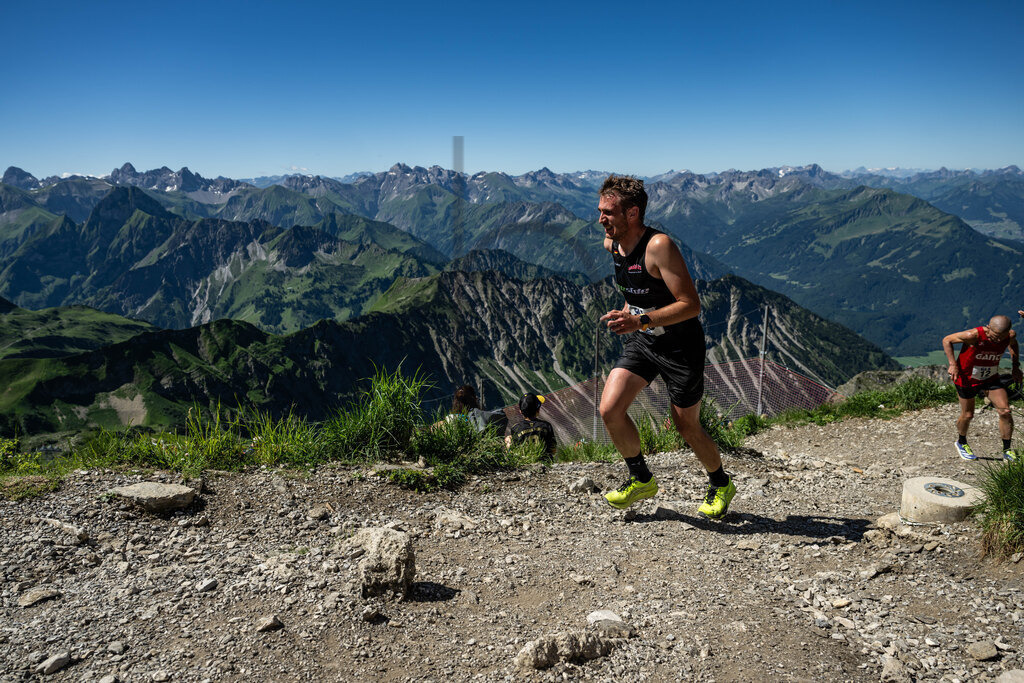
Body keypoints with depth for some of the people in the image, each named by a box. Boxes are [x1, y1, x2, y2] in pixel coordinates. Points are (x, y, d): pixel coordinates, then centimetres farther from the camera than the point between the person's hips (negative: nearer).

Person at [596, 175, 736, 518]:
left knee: (687, 427, 8)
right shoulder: (611, 244, -3)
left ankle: (721, 484, 37)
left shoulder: (659, 246, -26)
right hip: (642, 340, 6)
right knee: (610, 410, -10)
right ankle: (641, 479, 14)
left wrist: (641, 320, -37)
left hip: (681, 345, -6)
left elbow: (691, 304, -28)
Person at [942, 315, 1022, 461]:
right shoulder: (973, 336, -32)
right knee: (967, 415, 8)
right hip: (967, 378, -4)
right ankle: (961, 443, 37)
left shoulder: (1010, 335, -16)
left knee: (1005, 412, -8)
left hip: (991, 378, 4)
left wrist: (1016, 365, 2)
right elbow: (947, 340, -17)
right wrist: (953, 364, -24)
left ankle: (1007, 450, 9)